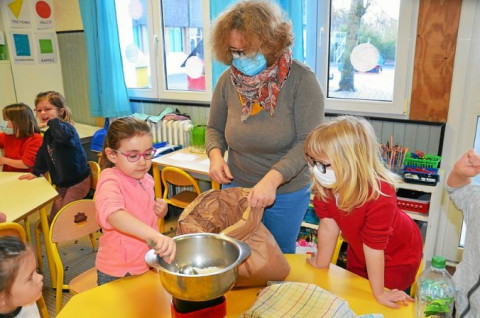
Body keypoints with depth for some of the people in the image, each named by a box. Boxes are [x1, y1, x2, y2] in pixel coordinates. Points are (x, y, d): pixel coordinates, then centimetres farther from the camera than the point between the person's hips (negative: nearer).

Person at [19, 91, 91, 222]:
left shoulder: (66, 127, -21)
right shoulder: (48, 134, 6)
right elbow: (43, 154, 20)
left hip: (78, 181, -9)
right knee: (53, 217, 15)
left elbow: (63, 136, -48)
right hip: (61, 183, 9)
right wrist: (36, 172, 17)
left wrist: (52, 122, -33)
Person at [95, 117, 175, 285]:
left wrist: (161, 210, -5)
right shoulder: (110, 180, -23)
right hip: (118, 274, -7)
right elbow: (114, 215, -45)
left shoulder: (146, 179, 0)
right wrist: (155, 235, -59)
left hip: (148, 264, 7)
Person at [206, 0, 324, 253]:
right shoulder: (228, 80, -6)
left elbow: (308, 142, -21)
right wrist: (215, 154, -14)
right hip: (235, 187, 3)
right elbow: (214, 128, 7)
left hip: (285, 193, -3)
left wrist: (272, 178, -34)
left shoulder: (301, 79, -17)